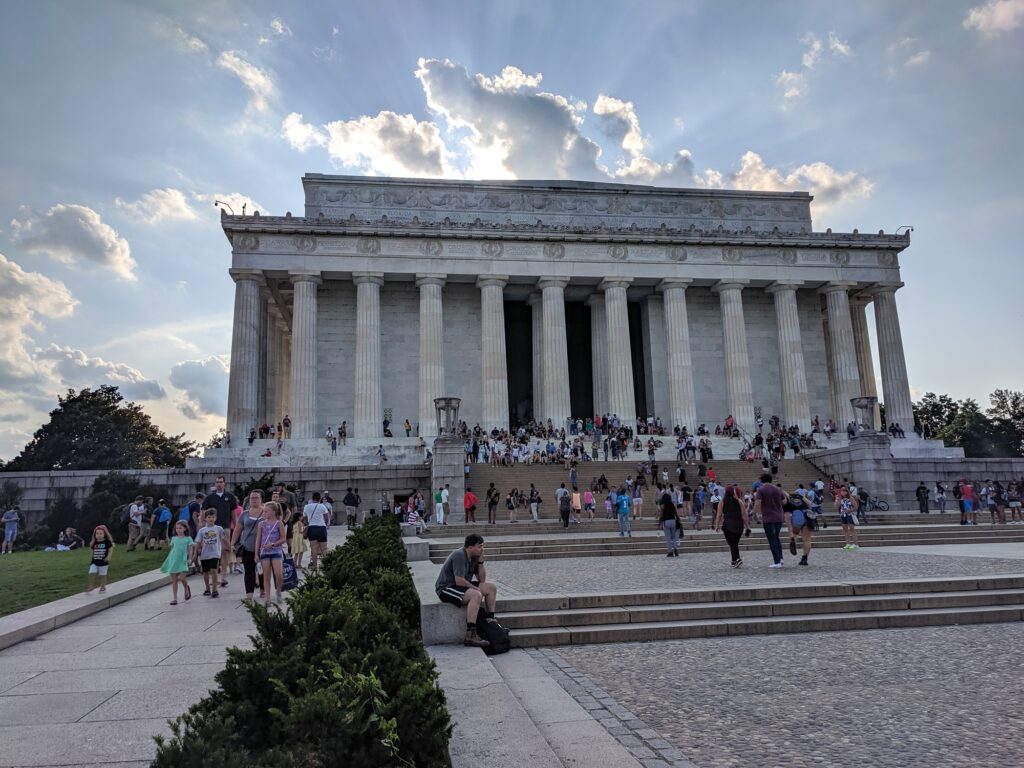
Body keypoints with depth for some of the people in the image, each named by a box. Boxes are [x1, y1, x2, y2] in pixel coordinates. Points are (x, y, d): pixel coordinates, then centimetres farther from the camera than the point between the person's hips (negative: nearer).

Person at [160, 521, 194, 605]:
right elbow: (172, 549, 17)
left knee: (182, 577, -17)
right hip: (173, 561, 3)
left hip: (183, 561, -3)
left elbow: (190, 549, -1)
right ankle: (174, 599, 10)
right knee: (174, 580, 4)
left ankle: (187, 589, 15)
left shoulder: (188, 538, 3)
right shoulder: (174, 538, 12)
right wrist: (167, 560, 15)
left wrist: (190, 558, -15)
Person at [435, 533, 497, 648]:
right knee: (476, 595, -33)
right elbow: (459, 581, -28)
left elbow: (482, 579, 9)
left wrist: (480, 561, -4)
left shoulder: (473, 557, 6)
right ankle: (470, 636, -35)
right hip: (446, 588, -10)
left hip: (460, 586, 10)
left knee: (491, 587, 5)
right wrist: (476, 588, -13)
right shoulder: (459, 556, -22)